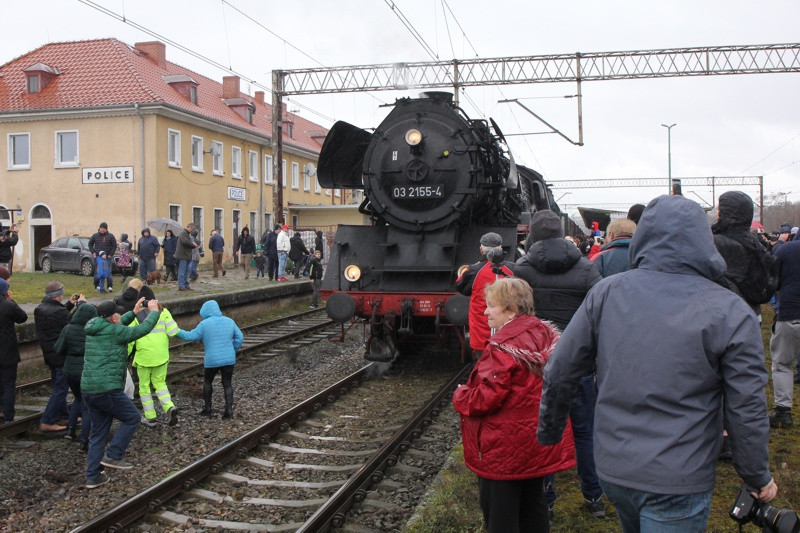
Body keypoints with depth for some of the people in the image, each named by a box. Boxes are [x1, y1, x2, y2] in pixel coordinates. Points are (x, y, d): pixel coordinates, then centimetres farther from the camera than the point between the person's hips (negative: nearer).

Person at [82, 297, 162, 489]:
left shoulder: (94, 330, 12)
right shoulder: (115, 332, -11)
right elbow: (143, 329, -1)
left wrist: (133, 313, 35)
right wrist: (154, 311, 15)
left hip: (88, 390, 9)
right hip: (108, 390, -9)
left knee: (98, 433, 15)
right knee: (132, 418, 10)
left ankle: (93, 476, 17)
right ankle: (113, 455, 4)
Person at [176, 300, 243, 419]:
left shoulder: (204, 324, -9)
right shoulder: (229, 321, 3)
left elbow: (190, 336, -6)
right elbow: (239, 337, 4)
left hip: (212, 360, -3)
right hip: (229, 359, 3)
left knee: (207, 381, 19)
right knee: (227, 384, 11)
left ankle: (207, 408, 23)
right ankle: (229, 410, 1)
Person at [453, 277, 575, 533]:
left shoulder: (503, 346, -21)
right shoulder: (544, 335, 5)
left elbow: (487, 397, -24)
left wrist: (460, 397, -6)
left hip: (505, 448, -9)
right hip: (539, 443, 9)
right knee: (533, 504, 20)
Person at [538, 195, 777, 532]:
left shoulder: (605, 293, -4)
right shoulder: (730, 313, -12)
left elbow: (558, 373, 0)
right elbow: (747, 410, -9)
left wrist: (549, 432, 15)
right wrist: (759, 478, 8)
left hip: (611, 469, 4)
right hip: (677, 483, -4)